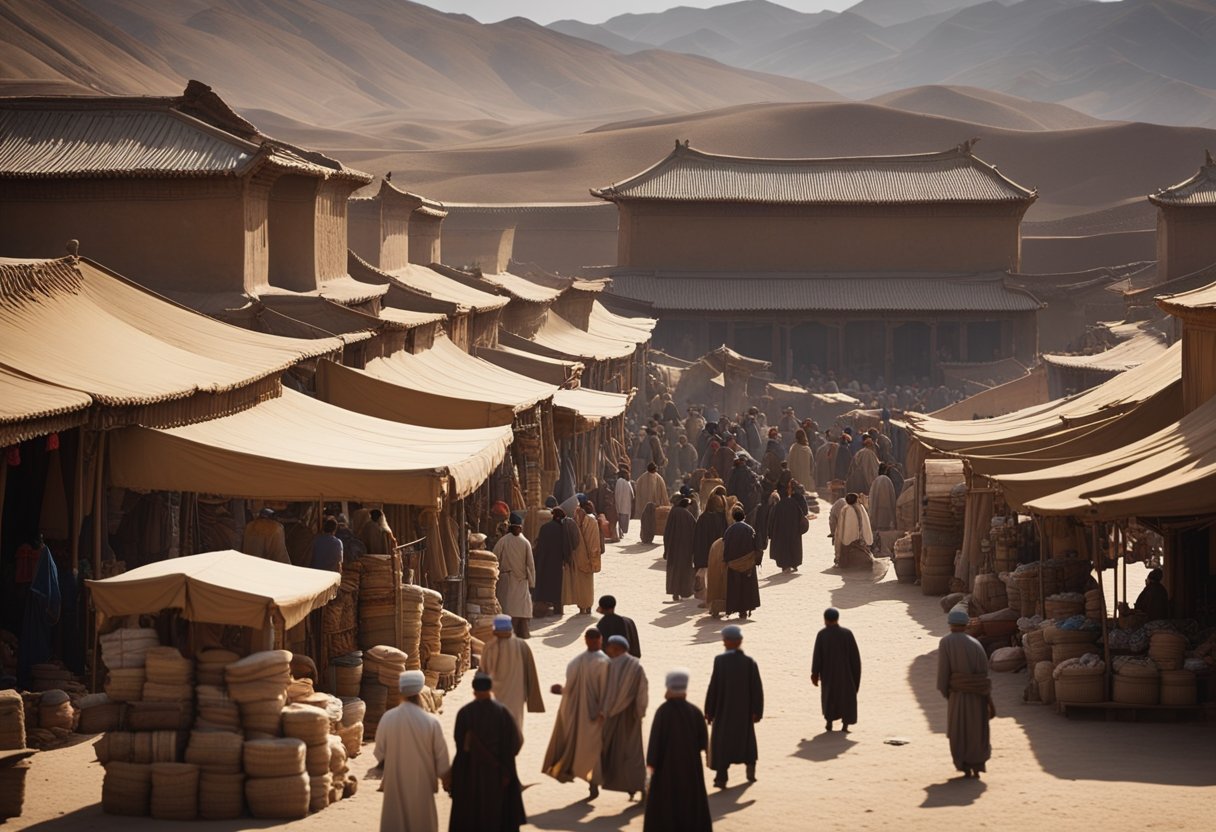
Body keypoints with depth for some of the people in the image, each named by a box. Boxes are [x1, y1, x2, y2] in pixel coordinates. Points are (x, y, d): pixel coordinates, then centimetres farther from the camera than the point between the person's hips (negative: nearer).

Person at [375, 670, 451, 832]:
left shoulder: (387, 719, -11)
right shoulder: (431, 723, -15)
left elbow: (380, 753, -1)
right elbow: (441, 757, -7)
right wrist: (446, 780, 8)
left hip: (395, 784, 1)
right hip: (421, 785, -1)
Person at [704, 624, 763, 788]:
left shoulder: (720, 660, -15)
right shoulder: (749, 662, -9)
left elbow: (713, 687, -14)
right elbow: (757, 689, -9)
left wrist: (709, 711, -6)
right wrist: (756, 711, -1)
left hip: (724, 709, -2)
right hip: (744, 711, 2)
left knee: (721, 740, 7)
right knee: (746, 737, 23)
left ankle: (721, 777, 0)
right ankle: (750, 772, 29)